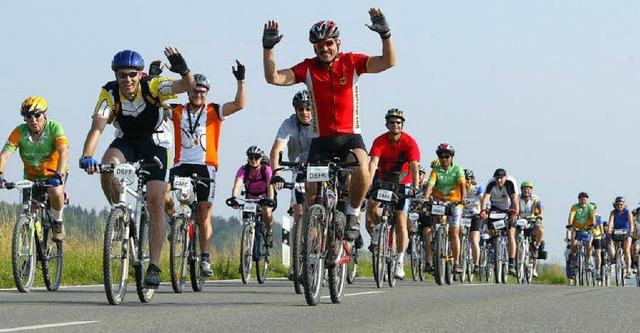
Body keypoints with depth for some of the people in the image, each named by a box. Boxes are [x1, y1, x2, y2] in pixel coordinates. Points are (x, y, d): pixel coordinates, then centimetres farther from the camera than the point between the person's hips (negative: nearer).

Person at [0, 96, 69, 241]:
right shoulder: (19, 132, -19)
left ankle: (58, 223, -6)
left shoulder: (54, 128, -24)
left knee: (56, 192, -34)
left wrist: (58, 175, -53)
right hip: (31, 176, 3)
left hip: (54, 173, -3)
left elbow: (64, 152, -37)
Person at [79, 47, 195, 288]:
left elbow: (188, 85, -33)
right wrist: (86, 157, -47)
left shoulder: (153, 87, -23)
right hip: (127, 142, 1)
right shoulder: (110, 93, -21)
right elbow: (97, 127, -31)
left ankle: (154, 266, -10)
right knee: (107, 167, -32)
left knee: (155, 201, -14)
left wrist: (183, 70, -56)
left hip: (155, 143, -1)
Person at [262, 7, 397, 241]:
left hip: (350, 136, -2)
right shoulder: (308, 68, -2)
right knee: (312, 192, -5)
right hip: (321, 140, 2)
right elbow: (274, 78, -11)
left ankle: (353, 214, -8)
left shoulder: (351, 62, -3)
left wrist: (385, 34, -29)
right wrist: (268, 48, -22)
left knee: (361, 171, -32)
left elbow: (389, 62, -14)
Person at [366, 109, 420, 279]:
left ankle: (399, 263, -7)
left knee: (401, 222, -10)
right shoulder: (380, 141, -17)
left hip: (403, 183, -1)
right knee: (372, 204, -26)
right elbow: (373, 163, -29)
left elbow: (414, 167, -27)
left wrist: (415, 187, -42)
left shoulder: (410, 142, -19)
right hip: (383, 180, 1)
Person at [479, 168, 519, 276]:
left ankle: (511, 264, -13)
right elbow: (485, 198, -33)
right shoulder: (491, 184, -22)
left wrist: (515, 213, -47)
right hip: (496, 208, 3)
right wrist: (483, 211, -50)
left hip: (509, 210, -3)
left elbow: (515, 199, -32)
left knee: (511, 236, -12)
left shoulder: (510, 183, -25)